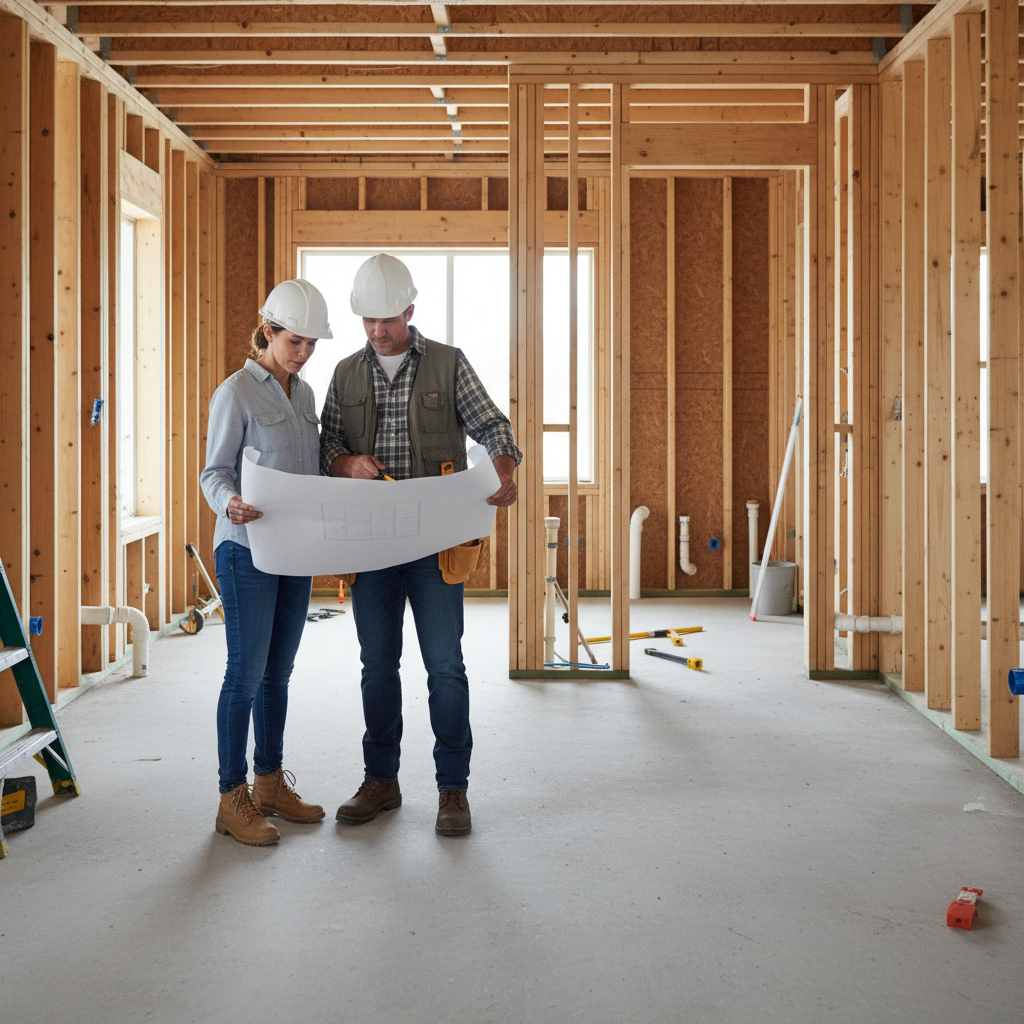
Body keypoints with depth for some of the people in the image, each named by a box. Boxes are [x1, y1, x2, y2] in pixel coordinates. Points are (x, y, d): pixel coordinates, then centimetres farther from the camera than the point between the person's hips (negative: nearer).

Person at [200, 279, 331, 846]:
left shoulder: (303, 393, 13)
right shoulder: (236, 392, -8)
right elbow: (214, 472, -10)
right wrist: (230, 503, -31)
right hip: (247, 549, -7)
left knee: (278, 671, 13)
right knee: (247, 672, -3)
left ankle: (270, 782, 23)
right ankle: (233, 799, 5)